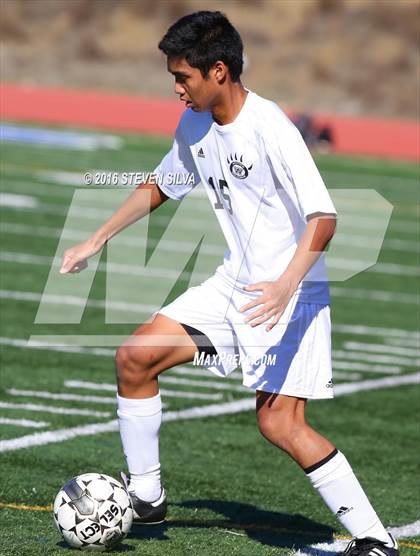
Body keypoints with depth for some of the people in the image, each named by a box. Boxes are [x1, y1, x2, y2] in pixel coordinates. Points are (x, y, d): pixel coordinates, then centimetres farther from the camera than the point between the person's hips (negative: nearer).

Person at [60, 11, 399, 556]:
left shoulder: (270, 128, -21)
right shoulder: (194, 124, 4)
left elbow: (322, 217, -26)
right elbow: (160, 186, 23)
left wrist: (286, 285, -39)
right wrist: (97, 240, 19)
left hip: (291, 292, -8)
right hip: (235, 282, 8)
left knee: (279, 422, -18)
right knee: (136, 356, 1)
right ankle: (145, 497, 15)